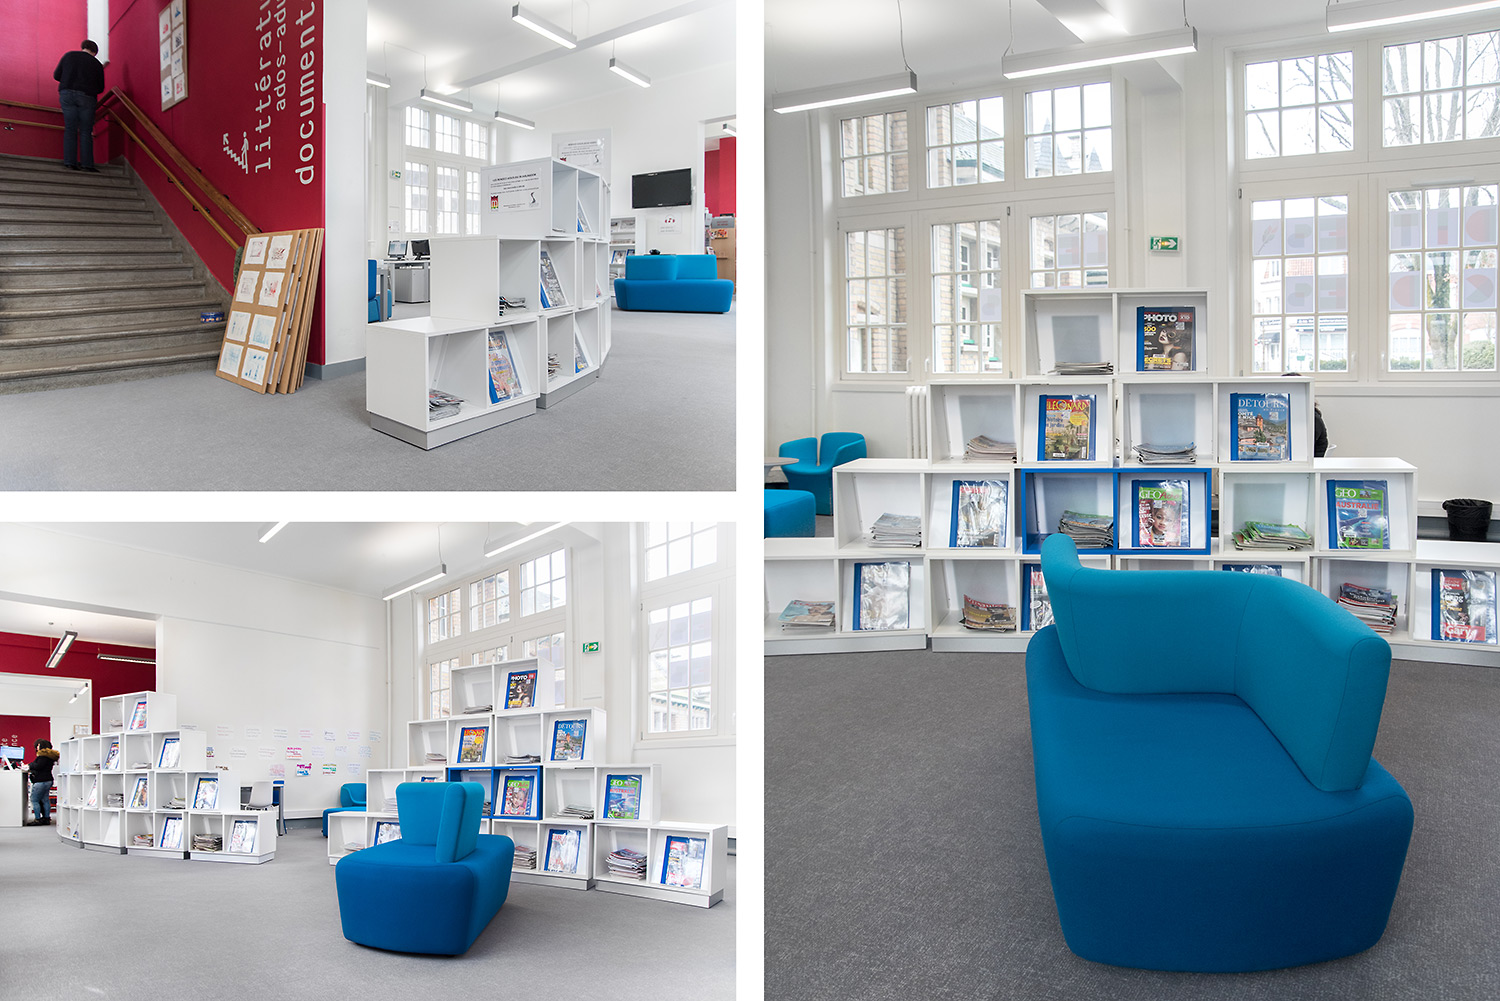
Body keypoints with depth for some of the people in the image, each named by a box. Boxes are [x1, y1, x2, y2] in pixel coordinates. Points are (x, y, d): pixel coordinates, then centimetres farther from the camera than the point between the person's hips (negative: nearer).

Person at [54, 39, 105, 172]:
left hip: (67, 94, 2)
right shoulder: (96, 64, 5)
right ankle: (87, 163, -3)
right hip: (87, 97, -2)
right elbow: (100, 88, 8)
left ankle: (70, 162, 0)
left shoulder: (68, 56, 11)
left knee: (70, 129, 6)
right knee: (85, 132, 2)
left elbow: (56, 75, 13)